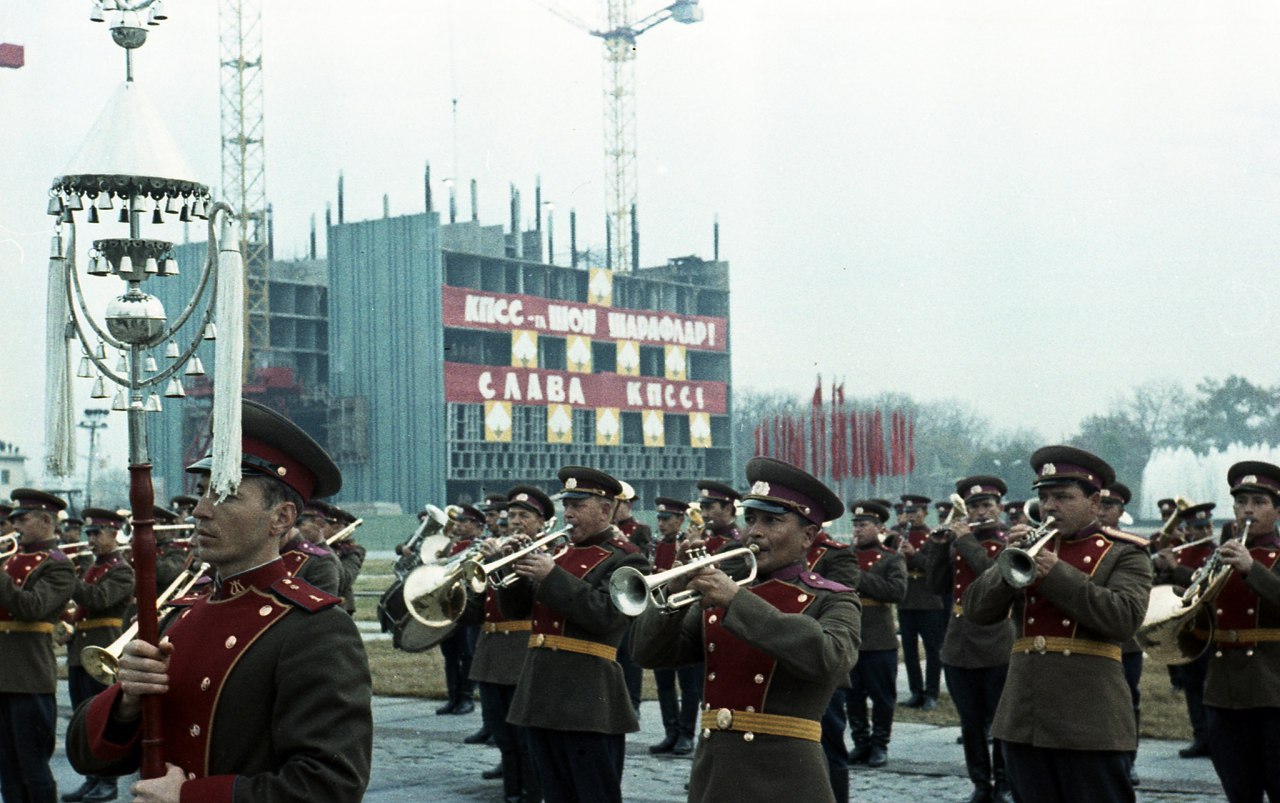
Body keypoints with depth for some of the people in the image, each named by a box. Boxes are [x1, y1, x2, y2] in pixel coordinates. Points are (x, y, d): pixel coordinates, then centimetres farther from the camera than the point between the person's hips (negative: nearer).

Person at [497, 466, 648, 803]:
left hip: (588, 701, -7)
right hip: (542, 696, 7)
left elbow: (605, 614, -20)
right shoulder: (558, 553, 18)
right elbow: (516, 609, 17)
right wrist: (512, 570, -2)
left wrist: (551, 577, -19)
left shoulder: (624, 559, -5)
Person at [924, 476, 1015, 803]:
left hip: (997, 648, -4)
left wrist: (967, 541, -15)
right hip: (958, 647, 4)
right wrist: (938, 544, -5)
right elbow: (938, 586, 4)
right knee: (970, 723, 9)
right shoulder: (956, 544, 12)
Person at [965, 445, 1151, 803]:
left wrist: (1056, 573, -20)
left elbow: (1124, 618, -17)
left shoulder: (1123, 554, 1)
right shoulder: (1029, 549, 14)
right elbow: (976, 610, 5)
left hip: (1090, 723, -5)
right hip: (1023, 720, 5)